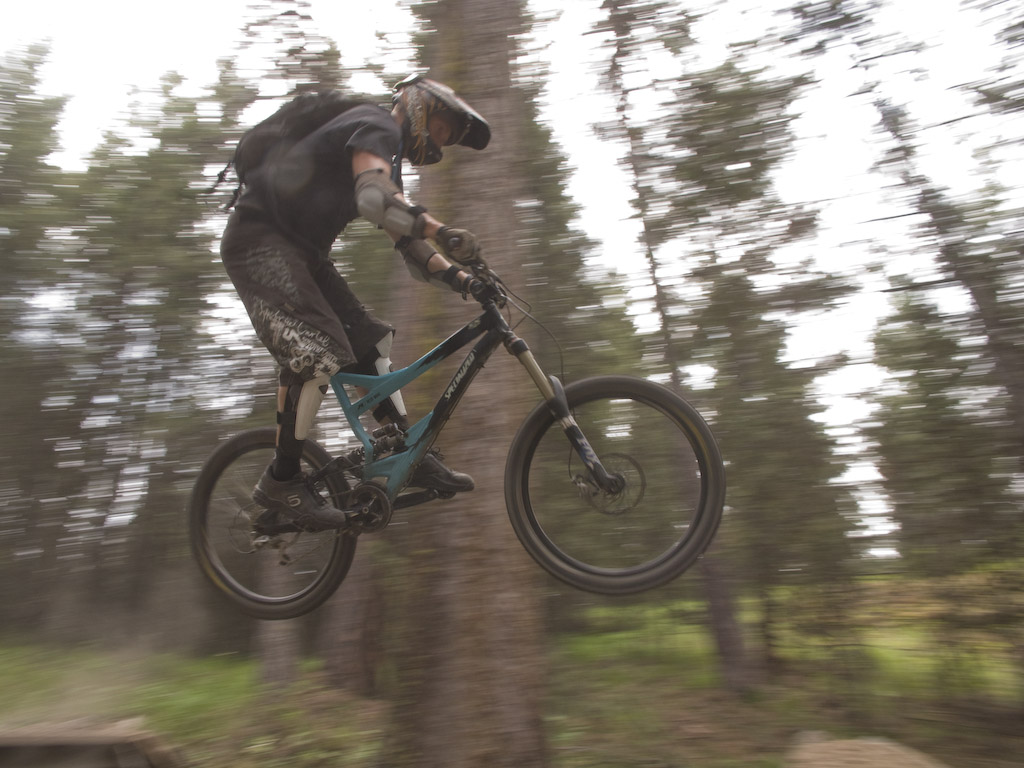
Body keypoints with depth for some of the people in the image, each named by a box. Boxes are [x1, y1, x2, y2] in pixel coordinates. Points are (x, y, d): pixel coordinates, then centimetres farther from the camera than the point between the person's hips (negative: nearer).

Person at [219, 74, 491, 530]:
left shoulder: (388, 159, 21)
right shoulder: (377, 126, -9)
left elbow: (408, 243, 14)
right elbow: (373, 198, -31)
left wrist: (458, 277, 1)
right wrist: (439, 231, -41)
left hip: (300, 249, 10)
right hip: (259, 238, -10)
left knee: (368, 341, 3)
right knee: (318, 351, -22)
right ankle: (280, 481, -10)